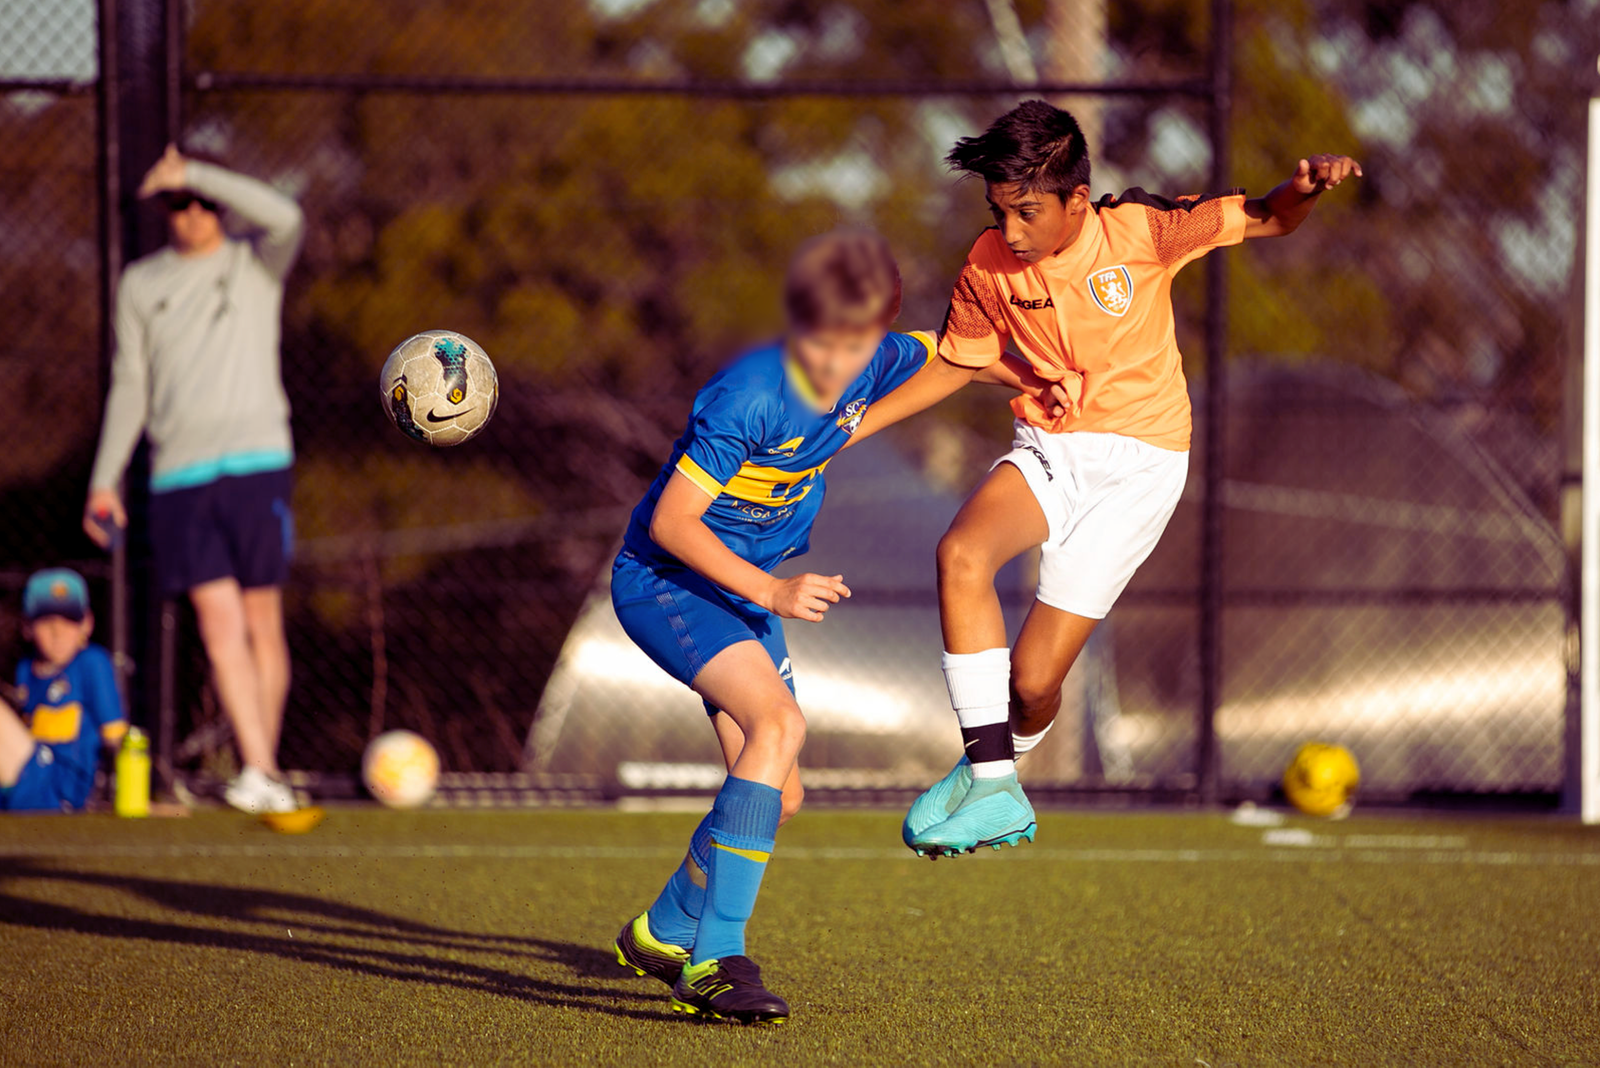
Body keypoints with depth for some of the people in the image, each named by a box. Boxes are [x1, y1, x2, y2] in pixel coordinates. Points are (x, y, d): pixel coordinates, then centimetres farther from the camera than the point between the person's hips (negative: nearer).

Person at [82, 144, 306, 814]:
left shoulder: (255, 264, 7)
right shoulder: (141, 283, 15)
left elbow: (284, 218, -17)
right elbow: (129, 386, 17)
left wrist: (194, 175, -15)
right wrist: (105, 480, 11)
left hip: (255, 461, -2)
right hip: (179, 475, 2)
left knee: (261, 620, -1)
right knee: (217, 620, -11)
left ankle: (266, 771, 9)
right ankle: (260, 774, -17)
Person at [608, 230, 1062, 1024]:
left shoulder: (875, 366, -8)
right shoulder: (750, 398, -28)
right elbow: (671, 522, -25)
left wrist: (1020, 377, 1)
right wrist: (771, 592, -28)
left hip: (746, 587, 8)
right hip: (661, 579, -8)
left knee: (776, 796, 6)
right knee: (778, 721, -29)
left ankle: (664, 934, 29)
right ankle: (713, 960, -30)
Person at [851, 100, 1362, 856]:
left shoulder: (1137, 231, -15)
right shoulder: (990, 266, -4)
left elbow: (1266, 220, -14)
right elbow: (954, 365, 12)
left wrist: (1304, 189, -38)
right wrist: (847, 428, 6)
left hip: (1138, 462, -3)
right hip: (1047, 450, 3)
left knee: (1034, 681, -8)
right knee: (961, 553, -31)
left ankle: (1001, 762, 30)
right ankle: (990, 786, -26)